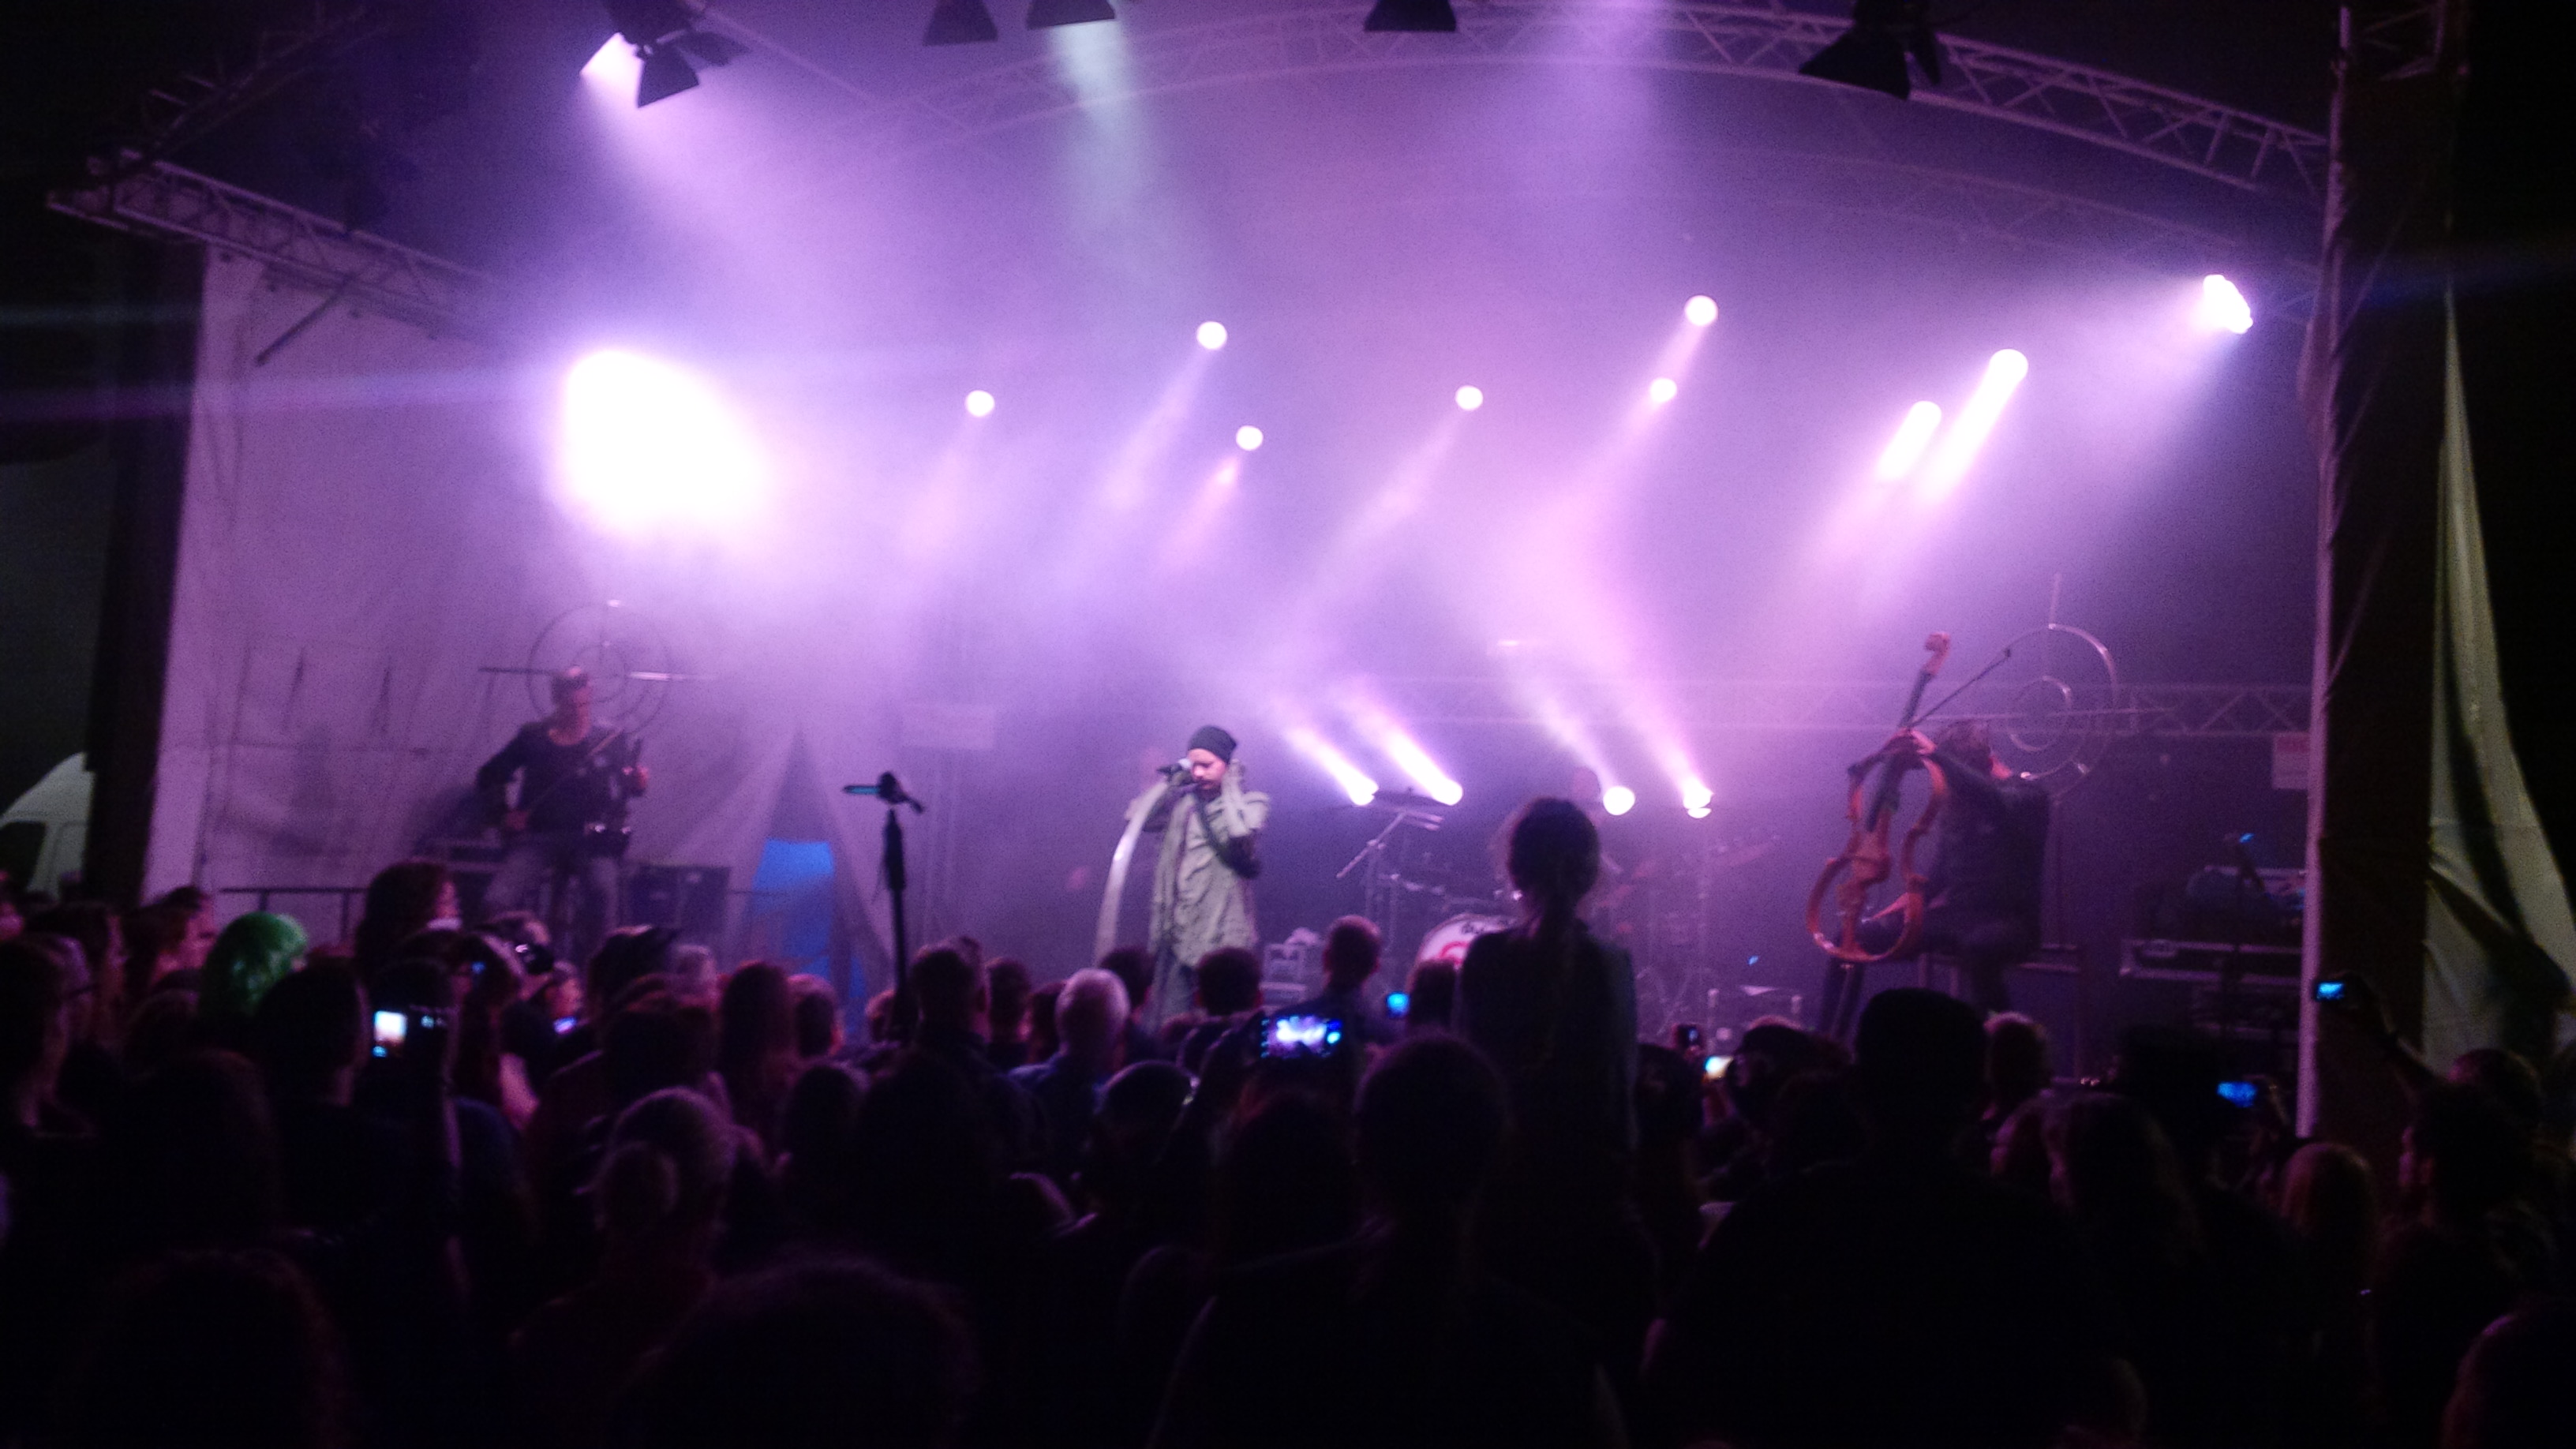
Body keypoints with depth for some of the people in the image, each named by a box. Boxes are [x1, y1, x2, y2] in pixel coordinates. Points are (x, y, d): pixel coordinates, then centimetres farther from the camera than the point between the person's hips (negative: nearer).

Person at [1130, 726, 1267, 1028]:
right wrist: (1173, 778, 4)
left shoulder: (1251, 803, 3)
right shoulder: (1182, 800, 13)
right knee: (1166, 1026, 4)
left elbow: (1240, 834, -18)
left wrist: (1230, 787, -7)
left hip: (1220, 935, -4)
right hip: (1176, 934, 4)